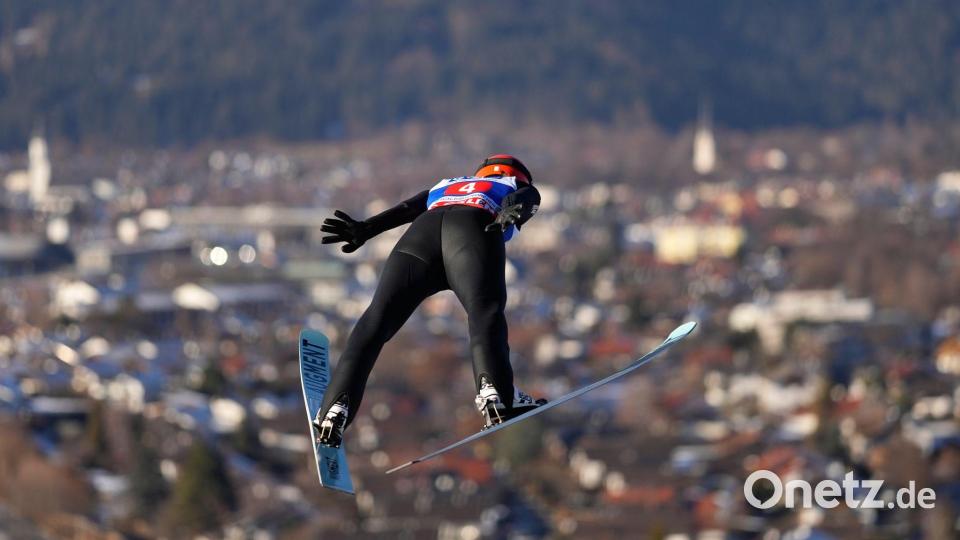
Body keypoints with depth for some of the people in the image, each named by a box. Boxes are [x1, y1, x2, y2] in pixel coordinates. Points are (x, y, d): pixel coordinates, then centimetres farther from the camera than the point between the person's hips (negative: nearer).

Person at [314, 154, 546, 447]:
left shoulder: (445, 185, 45)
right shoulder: (521, 189, 36)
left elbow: (407, 208, 26)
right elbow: (525, 198, 12)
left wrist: (365, 229, 12)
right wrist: (511, 212, -10)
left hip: (423, 230, 3)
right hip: (474, 230, -3)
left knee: (376, 321, -2)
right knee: (485, 312, -21)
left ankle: (336, 407, -16)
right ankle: (494, 392, -45)